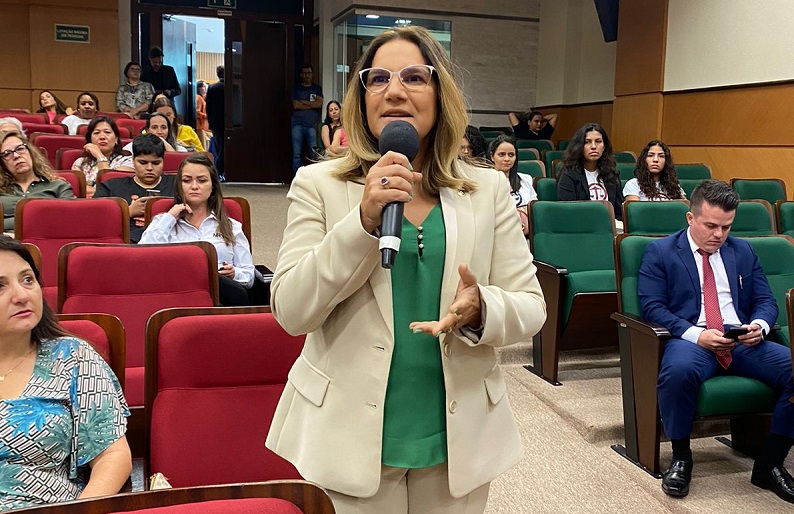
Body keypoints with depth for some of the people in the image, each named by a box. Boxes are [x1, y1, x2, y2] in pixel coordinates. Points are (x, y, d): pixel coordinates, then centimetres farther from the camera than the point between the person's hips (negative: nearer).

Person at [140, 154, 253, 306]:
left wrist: (234, 274, -5)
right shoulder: (163, 221, 25)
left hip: (224, 291, 1)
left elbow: (249, 276, 18)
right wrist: (169, 218, 6)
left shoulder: (231, 226, 25)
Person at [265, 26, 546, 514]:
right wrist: (364, 220, -23)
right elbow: (291, 312, -11)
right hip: (351, 435, -1)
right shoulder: (318, 185, -4)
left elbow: (531, 306, 1)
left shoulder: (489, 189, 0)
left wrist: (480, 310, -22)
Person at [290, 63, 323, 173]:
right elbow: (296, 105, -1)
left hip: (312, 124, 0)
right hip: (298, 124, 0)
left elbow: (319, 104, -3)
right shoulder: (296, 88, 13)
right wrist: (312, 105, 0)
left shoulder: (317, 89, 14)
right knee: (297, 154, -3)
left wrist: (303, 102, 0)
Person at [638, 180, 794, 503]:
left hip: (744, 342, 5)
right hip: (691, 340, -4)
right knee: (678, 370, -40)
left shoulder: (743, 251, 20)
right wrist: (695, 334, -19)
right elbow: (652, 307, -4)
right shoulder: (660, 253, 6)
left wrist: (760, 325, -8)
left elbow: (766, 301, 17)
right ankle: (680, 458, -13)